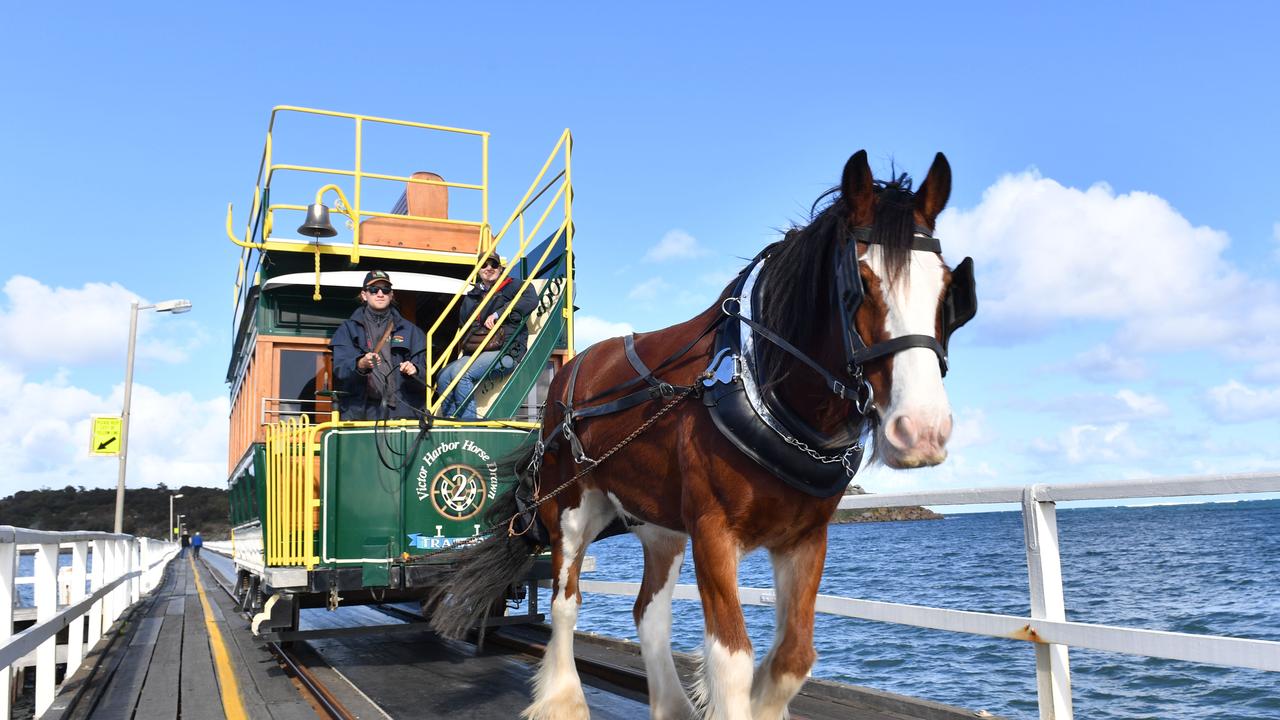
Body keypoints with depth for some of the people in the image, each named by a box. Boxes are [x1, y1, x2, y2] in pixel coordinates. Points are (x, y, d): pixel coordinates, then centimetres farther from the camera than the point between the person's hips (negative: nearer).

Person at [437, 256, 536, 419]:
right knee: (443, 376, -20)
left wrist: (497, 314, -14)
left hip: (505, 351, -6)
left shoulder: (511, 286, 10)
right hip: (475, 353, 6)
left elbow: (531, 300, -11)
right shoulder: (471, 297, 26)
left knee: (460, 373, -29)